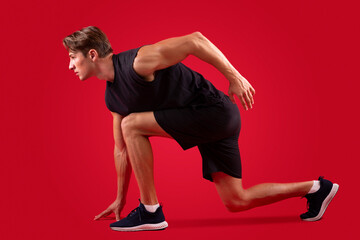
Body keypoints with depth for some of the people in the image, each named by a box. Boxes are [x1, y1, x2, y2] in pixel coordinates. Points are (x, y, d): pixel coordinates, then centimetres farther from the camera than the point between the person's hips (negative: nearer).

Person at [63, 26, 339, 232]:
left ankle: (151, 211, -6)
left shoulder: (138, 62, -19)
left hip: (215, 112, -9)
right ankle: (315, 188, 25)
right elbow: (122, 149, 18)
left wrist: (234, 76, -20)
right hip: (210, 123, 9)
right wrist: (120, 199, 22)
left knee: (132, 124, -15)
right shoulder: (112, 98, 10)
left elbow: (194, 40, -21)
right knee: (236, 202, 11)